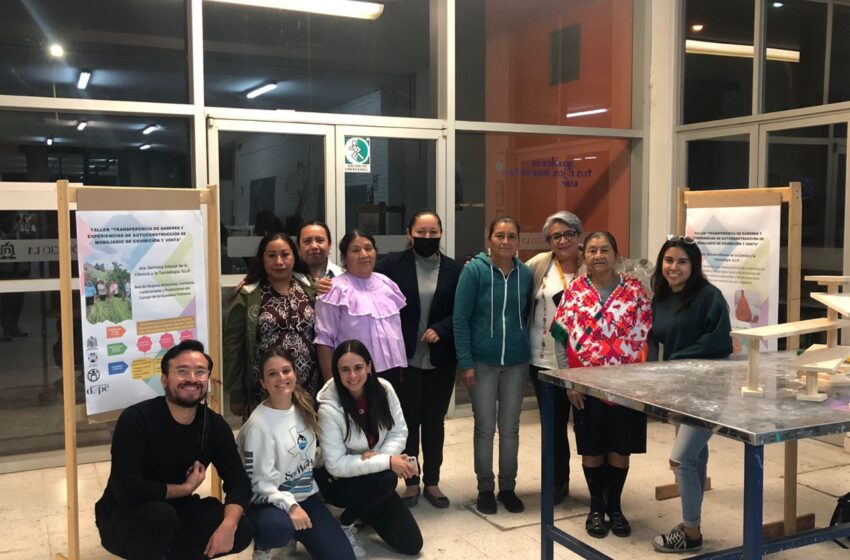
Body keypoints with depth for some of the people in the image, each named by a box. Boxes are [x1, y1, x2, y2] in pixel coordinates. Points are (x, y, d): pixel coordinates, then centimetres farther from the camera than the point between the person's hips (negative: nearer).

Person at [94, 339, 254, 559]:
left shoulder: (215, 426, -6)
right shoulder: (136, 419, -22)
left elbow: (239, 482, -7)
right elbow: (126, 488, -31)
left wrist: (228, 525, -28)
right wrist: (185, 488, -20)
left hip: (176, 513, 6)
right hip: (123, 517, -5)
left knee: (241, 529, -15)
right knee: (159, 514, -37)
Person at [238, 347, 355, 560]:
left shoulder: (303, 407, 2)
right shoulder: (259, 424, -19)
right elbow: (259, 482, -19)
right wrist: (289, 505, -30)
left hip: (306, 495, 6)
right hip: (272, 501, -6)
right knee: (277, 527, -41)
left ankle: (297, 536, 20)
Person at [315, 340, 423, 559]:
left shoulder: (384, 389, -12)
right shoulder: (329, 408, -25)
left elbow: (399, 433, -5)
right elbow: (336, 465, -25)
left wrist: (377, 456, -24)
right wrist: (387, 462, -29)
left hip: (374, 478, 5)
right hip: (338, 481, -5)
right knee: (386, 479, -35)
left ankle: (364, 510, 24)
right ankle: (344, 525, -7)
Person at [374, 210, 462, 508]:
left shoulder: (454, 269, 2)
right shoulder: (391, 265, -3)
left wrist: (440, 329, -15)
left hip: (440, 359, 2)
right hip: (405, 358, -2)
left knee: (434, 421, 13)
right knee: (408, 421, 8)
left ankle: (432, 482, 26)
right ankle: (411, 483, 21)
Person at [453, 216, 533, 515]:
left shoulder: (525, 274, 2)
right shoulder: (474, 270, -8)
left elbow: (528, 315, 12)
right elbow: (460, 318, -8)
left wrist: (528, 350, 4)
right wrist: (465, 362, -12)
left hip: (516, 362, 3)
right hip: (482, 362, -3)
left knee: (510, 427, 11)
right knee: (485, 427, 6)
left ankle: (508, 488, 25)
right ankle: (485, 488, 21)